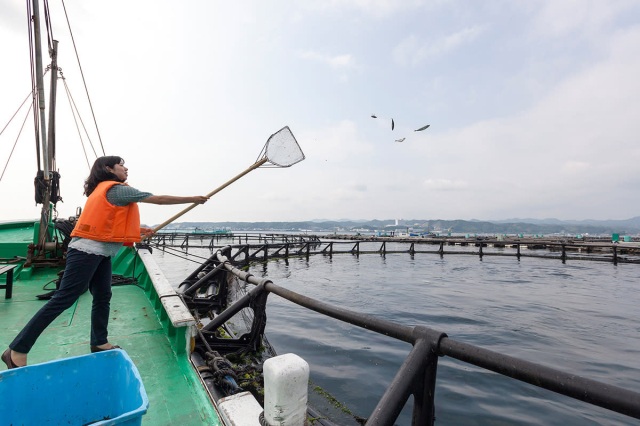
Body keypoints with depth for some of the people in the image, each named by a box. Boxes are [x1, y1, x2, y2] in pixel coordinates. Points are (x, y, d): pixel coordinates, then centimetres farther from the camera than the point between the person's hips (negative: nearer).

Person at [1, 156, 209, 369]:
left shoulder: (105, 190, 19)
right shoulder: (117, 189, -11)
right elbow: (159, 199, -12)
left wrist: (139, 230, 23)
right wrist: (193, 199, -6)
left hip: (100, 253, 10)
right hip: (87, 252, -10)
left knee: (103, 297, 11)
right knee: (63, 299, -6)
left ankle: (99, 343, 21)